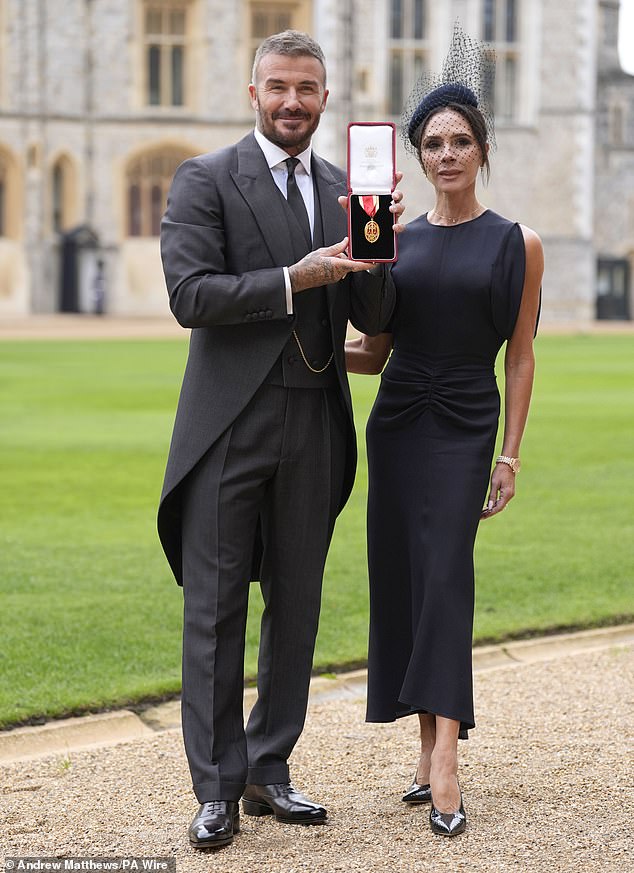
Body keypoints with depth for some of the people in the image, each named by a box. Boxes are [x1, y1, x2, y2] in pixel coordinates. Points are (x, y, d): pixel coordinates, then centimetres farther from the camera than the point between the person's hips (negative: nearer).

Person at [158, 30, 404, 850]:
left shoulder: (343, 190, 12)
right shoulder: (205, 180, -2)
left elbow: (373, 319, 8)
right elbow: (190, 294, -13)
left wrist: (376, 251, -11)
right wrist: (294, 280, -20)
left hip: (314, 427, 5)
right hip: (229, 426, -5)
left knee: (296, 607, 10)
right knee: (216, 608, -1)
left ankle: (269, 770, 21)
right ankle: (216, 789, 4)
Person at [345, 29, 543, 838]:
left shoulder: (517, 245, 0)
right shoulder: (395, 241, 7)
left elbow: (520, 356, 1)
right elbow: (373, 353, 10)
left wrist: (511, 455, -3)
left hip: (464, 426, -4)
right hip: (396, 422, 4)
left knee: (444, 575, -15)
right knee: (399, 578, 2)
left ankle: (445, 763, -21)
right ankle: (431, 750, 9)